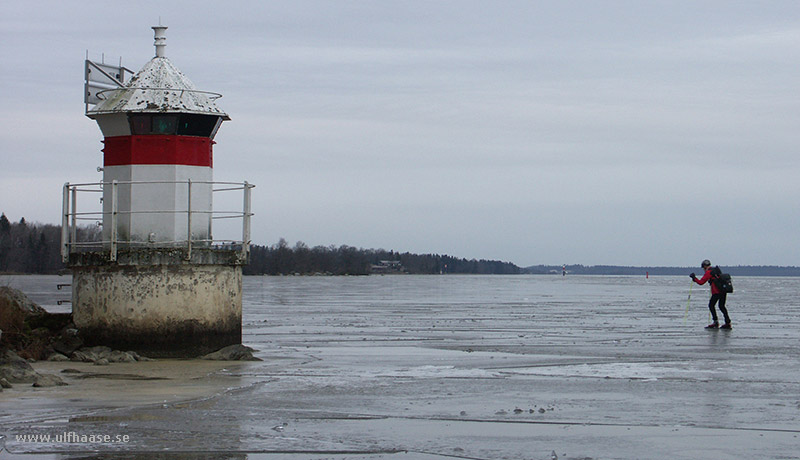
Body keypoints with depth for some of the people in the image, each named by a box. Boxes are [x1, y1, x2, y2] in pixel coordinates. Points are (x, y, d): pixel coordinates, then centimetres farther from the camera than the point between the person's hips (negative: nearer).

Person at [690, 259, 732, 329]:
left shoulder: (708, 272, -5)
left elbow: (701, 282, -6)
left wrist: (694, 278, 7)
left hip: (717, 292, -8)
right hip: (724, 291, 8)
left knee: (711, 305, 1)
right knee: (722, 306, 14)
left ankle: (716, 322, -5)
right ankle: (728, 323, 11)